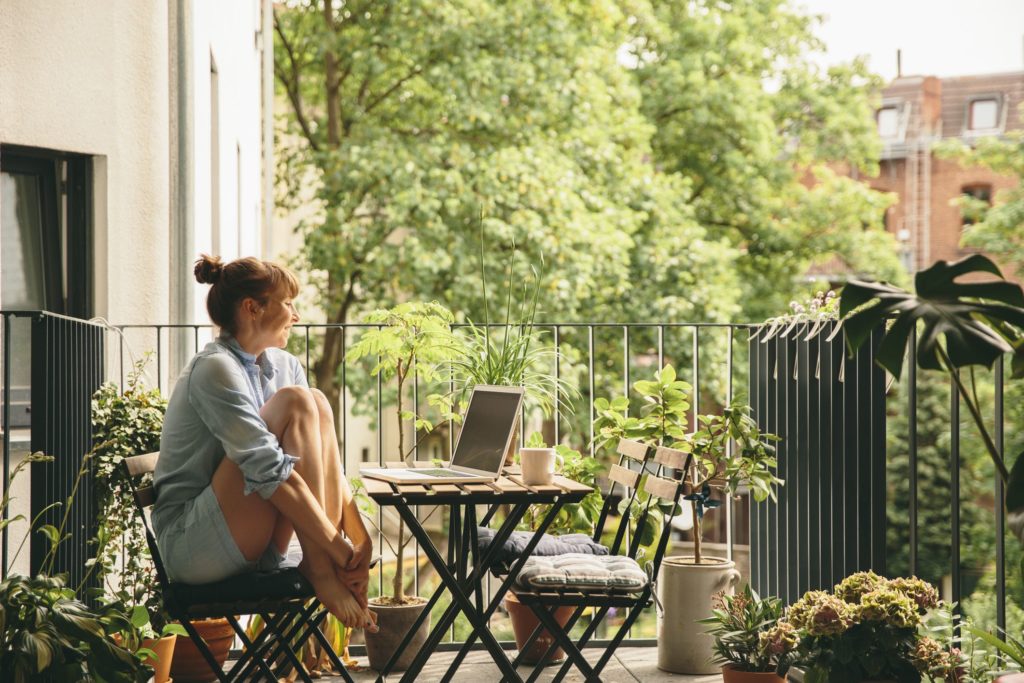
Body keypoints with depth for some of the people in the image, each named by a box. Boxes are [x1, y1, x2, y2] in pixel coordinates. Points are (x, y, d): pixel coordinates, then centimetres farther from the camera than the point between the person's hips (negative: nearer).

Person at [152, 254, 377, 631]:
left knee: (318, 405, -10)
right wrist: (341, 550, -25)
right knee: (295, 403, -19)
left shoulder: (285, 366, 10)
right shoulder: (215, 369, -16)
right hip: (192, 545, -7)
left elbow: (327, 461, 3)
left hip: (252, 550, 7)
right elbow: (270, 471, -24)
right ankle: (319, 570, -22)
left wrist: (361, 542, -11)